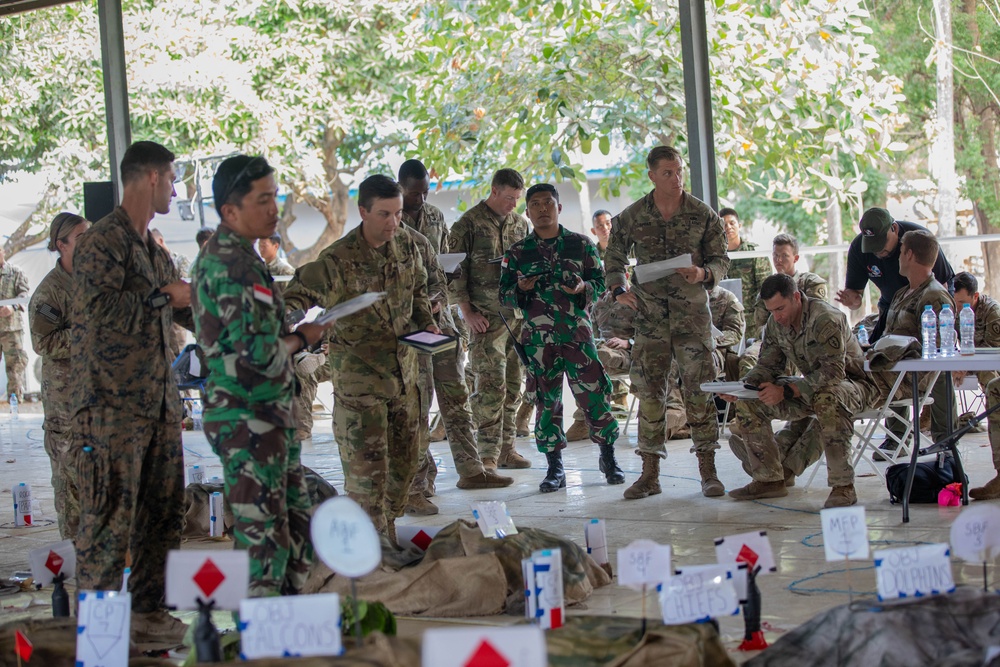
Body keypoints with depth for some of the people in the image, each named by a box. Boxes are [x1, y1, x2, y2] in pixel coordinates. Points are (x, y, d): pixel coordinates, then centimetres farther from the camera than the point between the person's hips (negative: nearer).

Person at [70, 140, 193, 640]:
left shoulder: (155, 251, 18)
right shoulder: (101, 242, -10)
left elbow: (184, 311, 30)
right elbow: (101, 309, -22)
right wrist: (164, 296, -14)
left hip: (159, 401, 9)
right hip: (113, 405, -9)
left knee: (162, 511, 11)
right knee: (110, 517, -6)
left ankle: (148, 610, 20)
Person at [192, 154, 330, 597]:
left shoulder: (220, 255, 14)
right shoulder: (236, 266, -19)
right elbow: (258, 353, -25)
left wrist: (293, 334, 9)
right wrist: (301, 339, -7)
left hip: (266, 414, 11)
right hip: (249, 417, -11)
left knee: (297, 523, 17)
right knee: (264, 534, -5)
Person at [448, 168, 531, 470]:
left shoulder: (520, 223, 14)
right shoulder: (469, 224, -3)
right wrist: (467, 312, -8)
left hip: (519, 315, 6)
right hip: (486, 318, -5)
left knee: (513, 385, 7)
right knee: (491, 385, -10)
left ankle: (505, 448, 14)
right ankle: (488, 454, -7)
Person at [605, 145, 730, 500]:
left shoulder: (703, 215, 1)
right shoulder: (631, 217, 3)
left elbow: (721, 259, 6)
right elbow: (615, 256, 14)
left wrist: (703, 273, -15)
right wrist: (619, 288, -3)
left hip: (692, 310, -1)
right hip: (650, 313, 1)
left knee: (699, 388, -7)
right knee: (649, 390, 2)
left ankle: (708, 470, -1)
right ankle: (650, 473, 9)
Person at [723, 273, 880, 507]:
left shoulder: (826, 319, -26)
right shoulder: (775, 324, -2)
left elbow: (832, 373, -32)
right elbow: (767, 366, 5)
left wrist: (785, 391, -37)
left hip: (851, 381, -7)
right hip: (813, 388, 8)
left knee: (826, 398, -43)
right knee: (747, 402, -7)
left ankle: (843, 486, -34)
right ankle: (769, 479, -1)